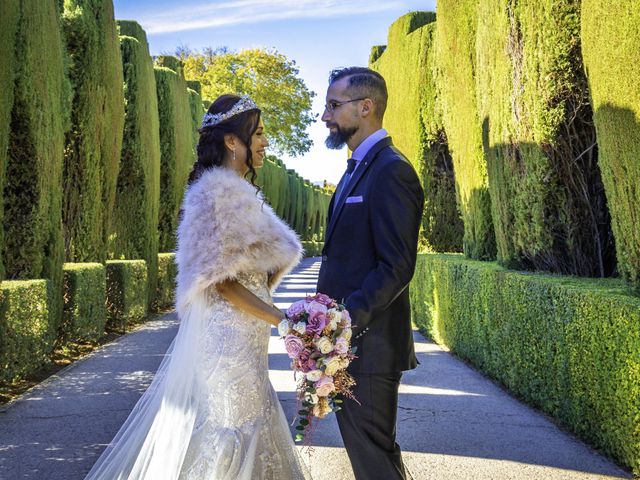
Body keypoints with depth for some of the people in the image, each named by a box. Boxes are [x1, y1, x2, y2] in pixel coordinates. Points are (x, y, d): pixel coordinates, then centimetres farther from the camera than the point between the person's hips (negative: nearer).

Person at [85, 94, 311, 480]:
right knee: (231, 433, -1)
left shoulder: (237, 191, 14)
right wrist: (282, 320, -19)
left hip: (243, 337, 9)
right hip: (227, 336, -9)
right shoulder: (216, 190, -15)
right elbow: (222, 281, -19)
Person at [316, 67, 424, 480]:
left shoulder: (391, 170, -16)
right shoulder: (359, 168, 15)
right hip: (349, 337, 10)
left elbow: (396, 268, -23)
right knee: (366, 443, 19)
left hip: (369, 344, -10)